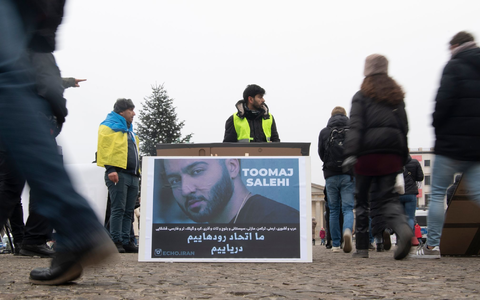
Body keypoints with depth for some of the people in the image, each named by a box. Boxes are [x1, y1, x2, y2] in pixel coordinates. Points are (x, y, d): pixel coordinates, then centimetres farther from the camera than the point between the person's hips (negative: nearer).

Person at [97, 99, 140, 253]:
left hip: (132, 175, 8)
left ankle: (126, 241, 8)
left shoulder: (129, 130, 28)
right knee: (118, 209, -11)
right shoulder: (108, 126, 2)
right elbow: (105, 148, -10)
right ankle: (116, 241, -10)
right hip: (118, 174, -8)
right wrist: (110, 169, -21)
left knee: (128, 211, 6)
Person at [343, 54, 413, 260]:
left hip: (368, 151, -3)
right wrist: (403, 158, 16)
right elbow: (404, 127, 14)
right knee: (388, 196, 1)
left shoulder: (361, 96, 6)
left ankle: (362, 247, 8)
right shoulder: (396, 96, 19)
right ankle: (403, 228, -30)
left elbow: (355, 125, -7)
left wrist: (350, 153, -16)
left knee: (361, 199, 7)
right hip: (392, 151, 3)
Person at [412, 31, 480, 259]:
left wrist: (438, 128, 0)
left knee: (437, 193, 2)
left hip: (452, 142, -6)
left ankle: (432, 245, 2)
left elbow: (444, 101, -15)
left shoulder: (455, 67, -4)